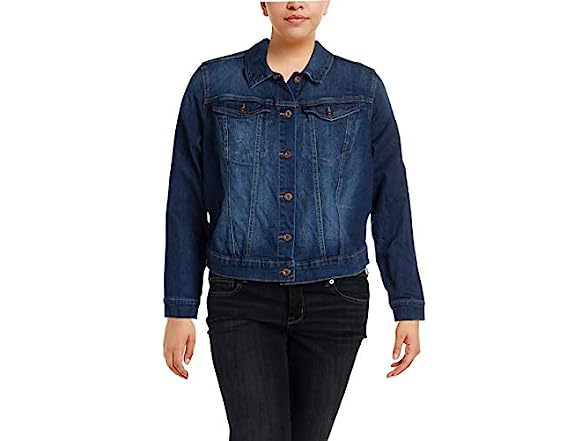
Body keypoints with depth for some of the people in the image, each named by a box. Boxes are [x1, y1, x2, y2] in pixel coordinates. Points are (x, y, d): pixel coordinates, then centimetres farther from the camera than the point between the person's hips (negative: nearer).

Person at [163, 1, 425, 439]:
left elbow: (391, 202, 4)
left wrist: (409, 308, 2)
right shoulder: (213, 83, 2)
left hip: (334, 301, 1)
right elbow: (187, 203, 3)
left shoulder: (363, 89, 3)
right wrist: (180, 309, 1)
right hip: (243, 303, -1)